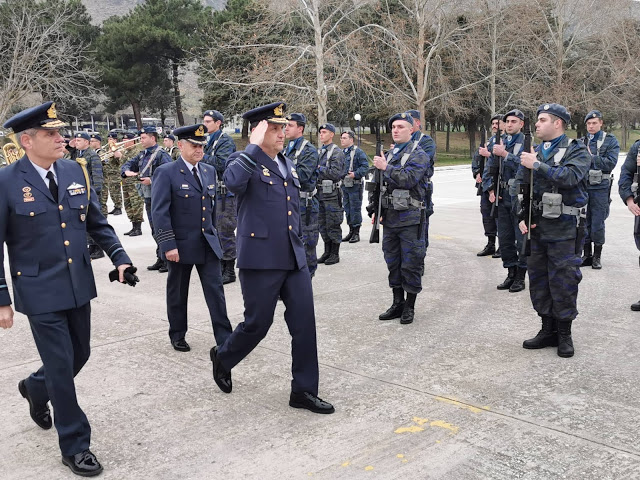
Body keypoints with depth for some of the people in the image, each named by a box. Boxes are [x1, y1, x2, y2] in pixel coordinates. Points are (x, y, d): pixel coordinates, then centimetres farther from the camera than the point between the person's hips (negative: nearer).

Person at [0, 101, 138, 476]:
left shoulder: (76, 172, 3)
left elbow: (97, 223, 10)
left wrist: (120, 258, -3)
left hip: (79, 285, 5)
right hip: (40, 291, -5)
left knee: (79, 356, 18)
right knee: (61, 367, 0)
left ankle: (36, 388, 50)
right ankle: (75, 446, 17)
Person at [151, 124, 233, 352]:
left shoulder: (209, 171, 8)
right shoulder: (166, 172, -10)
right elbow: (159, 212, -15)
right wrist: (168, 245, -19)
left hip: (208, 243, 4)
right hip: (180, 245, -4)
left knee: (215, 290, 2)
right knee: (178, 292, 11)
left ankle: (224, 338, 7)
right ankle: (177, 335, 28)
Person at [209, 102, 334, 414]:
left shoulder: (287, 164, 15)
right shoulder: (245, 162, -7)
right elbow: (232, 182, -33)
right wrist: (255, 146, -24)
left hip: (294, 259, 7)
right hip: (260, 260, -6)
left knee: (304, 322, 3)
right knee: (258, 324, 5)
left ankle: (304, 390, 15)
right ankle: (223, 357, 35)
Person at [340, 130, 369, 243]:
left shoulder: (358, 152, -8)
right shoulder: (341, 153, 15)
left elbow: (365, 167, -15)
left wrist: (355, 174, -25)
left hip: (355, 186, -8)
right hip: (344, 185, 8)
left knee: (355, 209, -4)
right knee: (347, 209, 12)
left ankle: (356, 233, 3)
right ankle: (351, 231, 22)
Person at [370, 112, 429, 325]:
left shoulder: (418, 154, -6)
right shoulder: (389, 154, 16)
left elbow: (408, 179, -22)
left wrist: (386, 167, -14)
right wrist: (377, 209, 12)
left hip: (409, 218, -7)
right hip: (390, 217, 7)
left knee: (410, 264, 0)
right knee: (393, 262, 12)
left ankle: (409, 307, 11)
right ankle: (397, 303, 23)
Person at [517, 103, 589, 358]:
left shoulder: (577, 150, -4)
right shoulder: (534, 152, 13)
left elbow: (570, 176, -24)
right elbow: (519, 184, 8)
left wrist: (537, 165, -21)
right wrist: (522, 216, -4)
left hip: (564, 230, -6)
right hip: (536, 227, 6)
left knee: (563, 282, -2)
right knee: (538, 280, 11)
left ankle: (564, 334, 13)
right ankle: (548, 330, 23)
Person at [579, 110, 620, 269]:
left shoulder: (610, 141, 1)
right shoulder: (582, 142, 11)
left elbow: (611, 163, -11)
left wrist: (591, 157, -13)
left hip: (600, 188, -4)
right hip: (582, 186, 4)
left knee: (597, 222, -1)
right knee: (584, 222, 8)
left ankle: (597, 256, 12)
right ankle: (587, 254, 19)